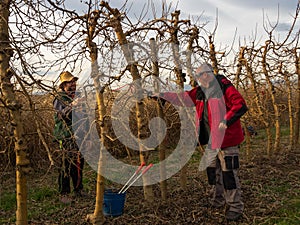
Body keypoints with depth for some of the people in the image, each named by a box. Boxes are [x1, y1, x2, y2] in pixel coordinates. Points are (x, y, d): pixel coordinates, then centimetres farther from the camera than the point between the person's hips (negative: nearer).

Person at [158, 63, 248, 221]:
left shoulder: (225, 88, -14)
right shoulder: (200, 92, 11)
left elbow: (241, 106, -21)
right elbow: (182, 97, 16)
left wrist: (226, 122, -26)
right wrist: (162, 94, 14)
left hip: (226, 139, -9)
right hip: (211, 141, 9)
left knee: (228, 173, -3)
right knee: (212, 171, 18)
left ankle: (235, 207, 10)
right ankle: (217, 202, 34)